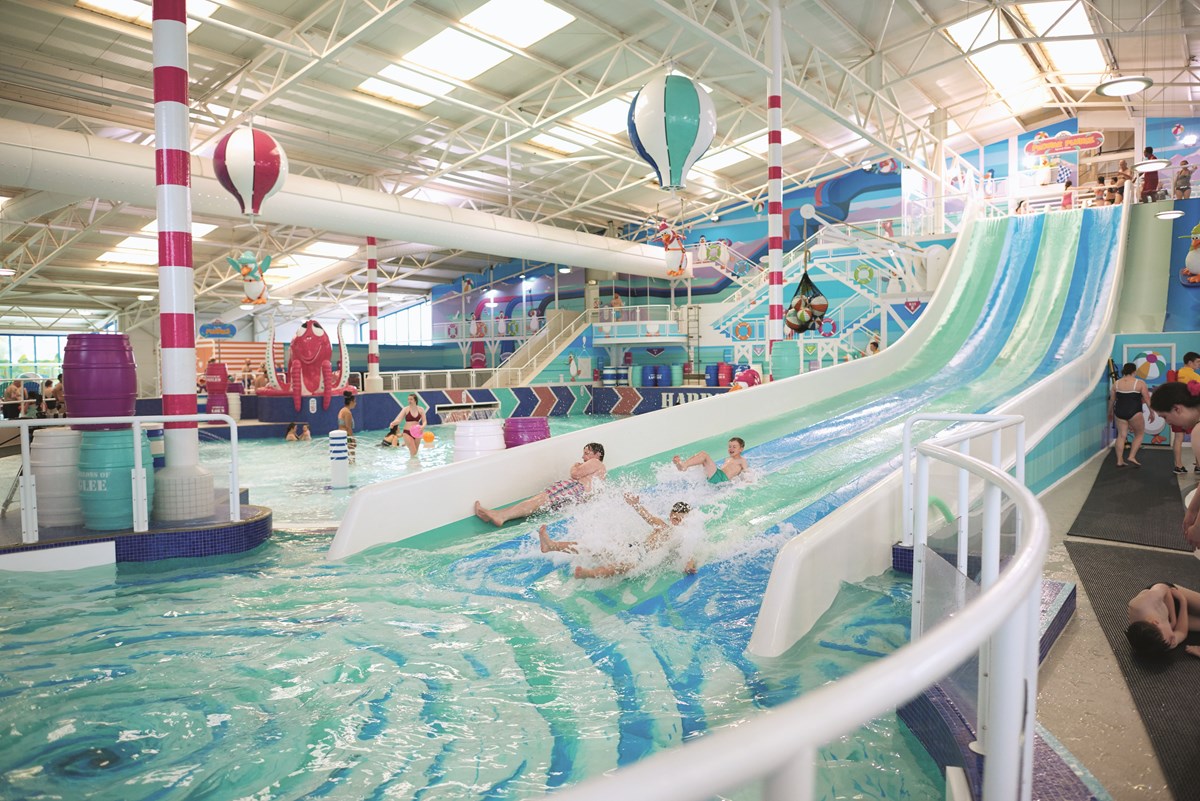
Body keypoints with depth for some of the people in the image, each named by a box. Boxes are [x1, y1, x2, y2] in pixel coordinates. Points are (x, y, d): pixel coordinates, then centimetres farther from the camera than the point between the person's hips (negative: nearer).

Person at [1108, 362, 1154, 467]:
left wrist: (1110, 413, 23)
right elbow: (1147, 399, -3)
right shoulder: (1140, 383, -5)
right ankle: (1132, 456, 2)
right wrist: (1152, 412, 6)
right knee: (1139, 434, 13)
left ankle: (1119, 461, 8)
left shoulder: (1116, 383, 6)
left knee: (1121, 435, 8)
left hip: (1119, 412, 4)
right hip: (1134, 412, -4)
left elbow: (1111, 400, 12)